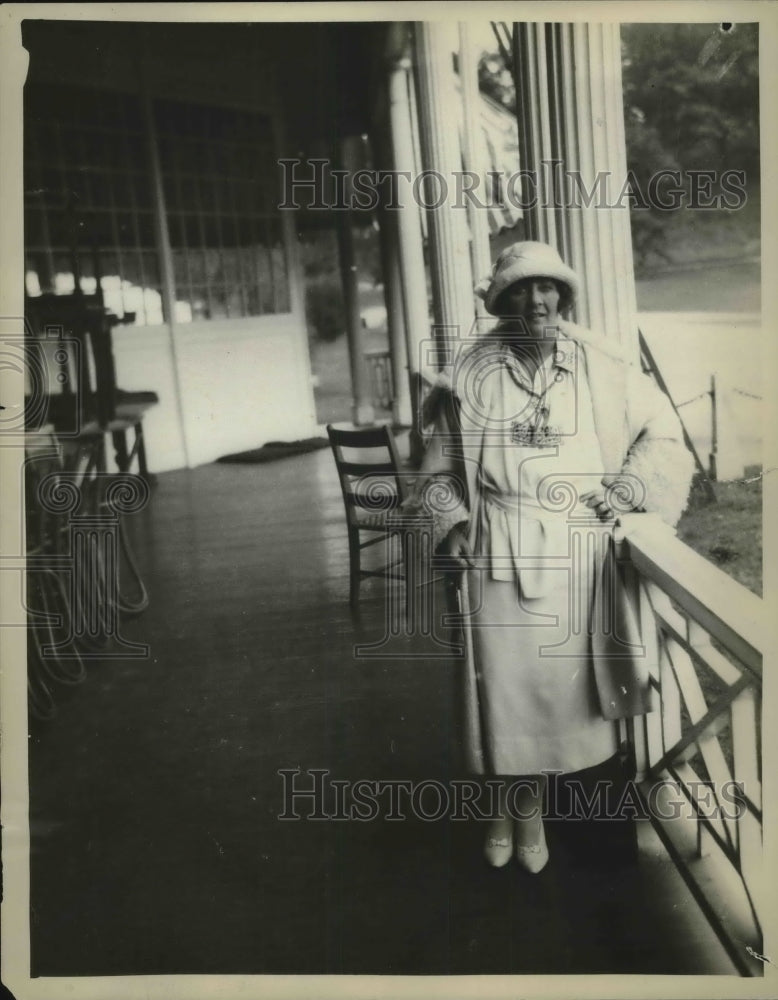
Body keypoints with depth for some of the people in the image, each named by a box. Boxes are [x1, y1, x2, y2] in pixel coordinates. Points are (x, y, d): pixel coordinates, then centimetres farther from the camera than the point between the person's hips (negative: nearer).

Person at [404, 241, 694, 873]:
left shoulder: (601, 364, 0)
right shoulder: (470, 374, 0)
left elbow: (662, 431, 10)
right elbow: (442, 470, 8)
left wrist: (628, 488, -3)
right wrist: (451, 524, -5)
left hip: (577, 549, 1)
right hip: (499, 551, 0)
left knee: (565, 676, 6)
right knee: (504, 677, 3)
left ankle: (530, 808, 27)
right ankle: (510, 805, 26)